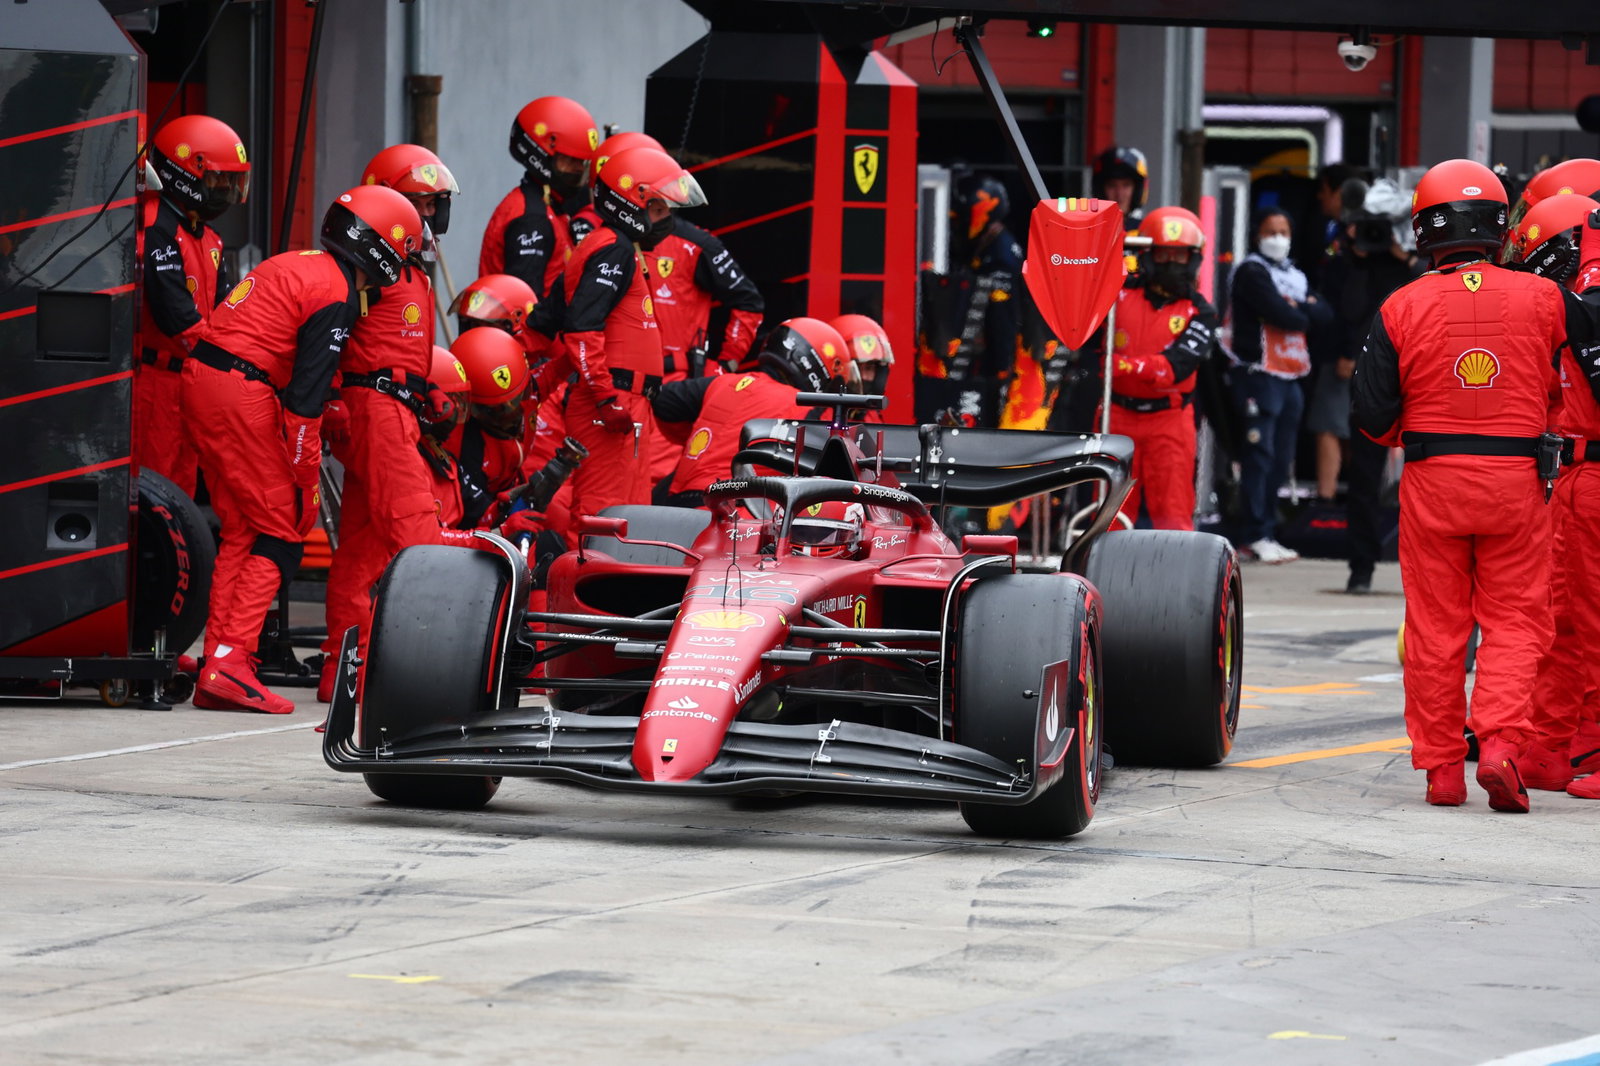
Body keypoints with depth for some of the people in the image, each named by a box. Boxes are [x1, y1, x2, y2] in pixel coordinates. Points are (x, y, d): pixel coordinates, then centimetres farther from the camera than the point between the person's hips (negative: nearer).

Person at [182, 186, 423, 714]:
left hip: (201, 375, 9)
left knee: (241, 530, 13)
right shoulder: (337, 295, -9)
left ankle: (216, 667, 10)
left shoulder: (295, 266, 19)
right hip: (242, 394, -9)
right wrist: (307, 479, -9)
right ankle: (231, 662, -12)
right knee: (280, 535, -2)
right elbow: (305, 396, -14)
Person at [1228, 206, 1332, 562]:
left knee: (1281, 461, 8)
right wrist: (1305, 313, 1)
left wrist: (1300, 309, -9)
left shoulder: (1295, 275, 20)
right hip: (1259, 373, -8)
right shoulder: (1252, 272, -5)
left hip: (1291, 377, 8)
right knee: (1260, 456, -11)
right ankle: (1254, 536, -10)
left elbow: (1324, 314, 6)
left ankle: (1267, 531, 12)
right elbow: (1281, 315, -17)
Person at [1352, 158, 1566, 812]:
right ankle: (1499, 741, -13)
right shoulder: (1542, 300, -4)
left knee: (1436, 628, 9)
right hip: (1517, 479, 0)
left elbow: (1374, 417, -3)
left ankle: (1441, 765, 12)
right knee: (1515, 621, 6)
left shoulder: (1404, 308, -4)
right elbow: (1563, 394, 3)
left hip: (1433, 480, 0)